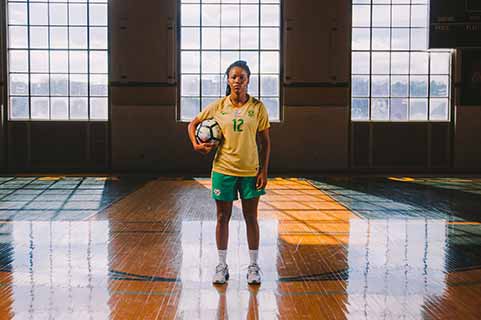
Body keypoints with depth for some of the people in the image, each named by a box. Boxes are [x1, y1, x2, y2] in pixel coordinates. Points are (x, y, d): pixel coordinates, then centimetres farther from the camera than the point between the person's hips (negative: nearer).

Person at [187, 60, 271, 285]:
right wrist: (196, 145, -3)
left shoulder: (257, 107, -2)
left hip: (250, 170, -1)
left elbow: (265, 142, 1)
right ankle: (222, 266, 19)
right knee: (222, 217, 8)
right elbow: (193, 124, 14)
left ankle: (253, 266, 18)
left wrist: (264, 171, -5)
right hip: (223, 169, 1)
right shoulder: (218, 106, 1)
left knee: (251, 218, 6)